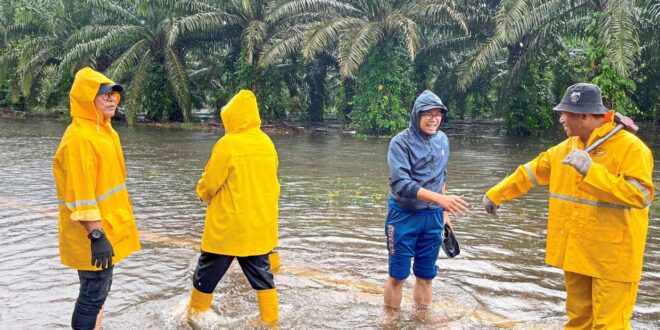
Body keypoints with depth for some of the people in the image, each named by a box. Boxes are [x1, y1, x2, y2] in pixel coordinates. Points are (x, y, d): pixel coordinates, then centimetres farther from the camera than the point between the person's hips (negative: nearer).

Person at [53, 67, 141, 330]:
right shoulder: (79, 137, -20)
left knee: (99, 288, 19)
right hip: (93, 233, -10)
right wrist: (96, 235, -26)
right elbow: (80, 193, -24)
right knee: (94, 291, -1)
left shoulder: (103, 130, 11)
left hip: (106, 226, 10)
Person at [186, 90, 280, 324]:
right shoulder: (267, 144, 2)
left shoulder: (228, 144, -16)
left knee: (206, 277, 13)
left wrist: (204, 194, 13)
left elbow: (208, 186, -9)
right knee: (262, 277, 15)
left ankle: (195, 317, 27)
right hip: (260, 227, 6)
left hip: (228, 227, -5)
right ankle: (270, 322, 18)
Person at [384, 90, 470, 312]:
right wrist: (440, 199, -32)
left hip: (433, 217, 5)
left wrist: (444, 213, 15)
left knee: (426, 274, 13)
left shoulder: (442, 140, 5)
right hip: (404, 216, -5)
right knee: (398, 274, 3)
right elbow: (400, 183, -23)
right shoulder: (401, 142, -13)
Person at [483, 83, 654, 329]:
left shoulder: (630, 147, -14)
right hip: (575, 252, 7)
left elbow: (641, 195, -25)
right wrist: (495, 195, 22)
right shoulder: (567, 147, 9)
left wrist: (591, 171, -31)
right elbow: (530, 172, 18)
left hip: (612, 259, -7)